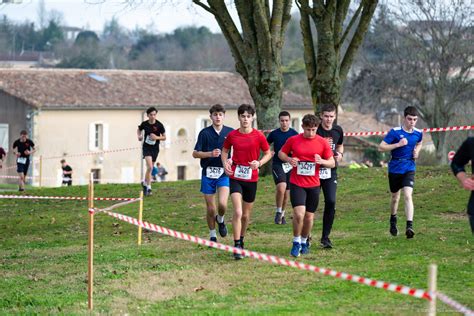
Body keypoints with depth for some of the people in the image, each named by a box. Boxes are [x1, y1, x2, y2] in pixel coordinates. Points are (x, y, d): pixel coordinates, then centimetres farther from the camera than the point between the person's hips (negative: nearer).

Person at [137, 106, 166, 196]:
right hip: (146, 147, -1)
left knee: (150, 168, 11)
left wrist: (157, 137, -19)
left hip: (155, 148, 1)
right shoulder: (144, 124, -5)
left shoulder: (159, 125, -9)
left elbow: (164, 137, -1)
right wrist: (139, 136, -4)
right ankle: (148, 187, -9)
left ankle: (145, 183, 32)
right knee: (149, 167, -18)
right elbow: (139, 130, 17)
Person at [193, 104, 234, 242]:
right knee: (210, 209, 3)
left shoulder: (231, 132, 2)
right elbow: (195, 154, -2)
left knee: (222, 204, -19)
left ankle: (220, 220, 15)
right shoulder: (205, 133, -2)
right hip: (208, 173, 0)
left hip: (224, 173, 0)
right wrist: (210, 154, -17)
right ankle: (212, 235, 22)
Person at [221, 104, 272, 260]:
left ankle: (241, 240, 36)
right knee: (238, 212, -16)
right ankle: (237, 246, -12)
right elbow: (225, 150, 16)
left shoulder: (259, 136, -5)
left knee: (246, 215, 13)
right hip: (235, 177, -1)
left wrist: (259, 163, -13)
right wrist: (225, 163, -2)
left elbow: (268, 153, 6)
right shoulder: (232, 135, -1)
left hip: (251, 178, 1)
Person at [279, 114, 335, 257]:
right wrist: (289, 159, -11)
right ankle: (296, 243, 2)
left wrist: (322, 161, -17)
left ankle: (304, 242, 31)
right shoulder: (293, 140, -2)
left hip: (314, 185, 2)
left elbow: (332, 163, 5)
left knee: (309, 216, 9)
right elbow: (281, 153, 11)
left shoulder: (322, 142, 0)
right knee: (299, 214, -17)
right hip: (297, 184, -2)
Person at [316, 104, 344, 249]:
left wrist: (340, 154, 4)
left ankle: (325, 237, 3)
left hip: (331, 171, 3)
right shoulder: (315, 130, -10)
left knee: (331, 202, -8)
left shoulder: (338, 130, 5)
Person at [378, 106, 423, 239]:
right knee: (395, 197, 15)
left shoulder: (418, 133, 0)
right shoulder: (395, 132, -12)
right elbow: (381, 147, -13)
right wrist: (398, 144, -23)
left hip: (409, 169, 1)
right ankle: (393, 221, 41)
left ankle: (409, 226, -23)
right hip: (395, 168, -1)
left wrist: (417, 151, 1)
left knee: (408, 195, -18)